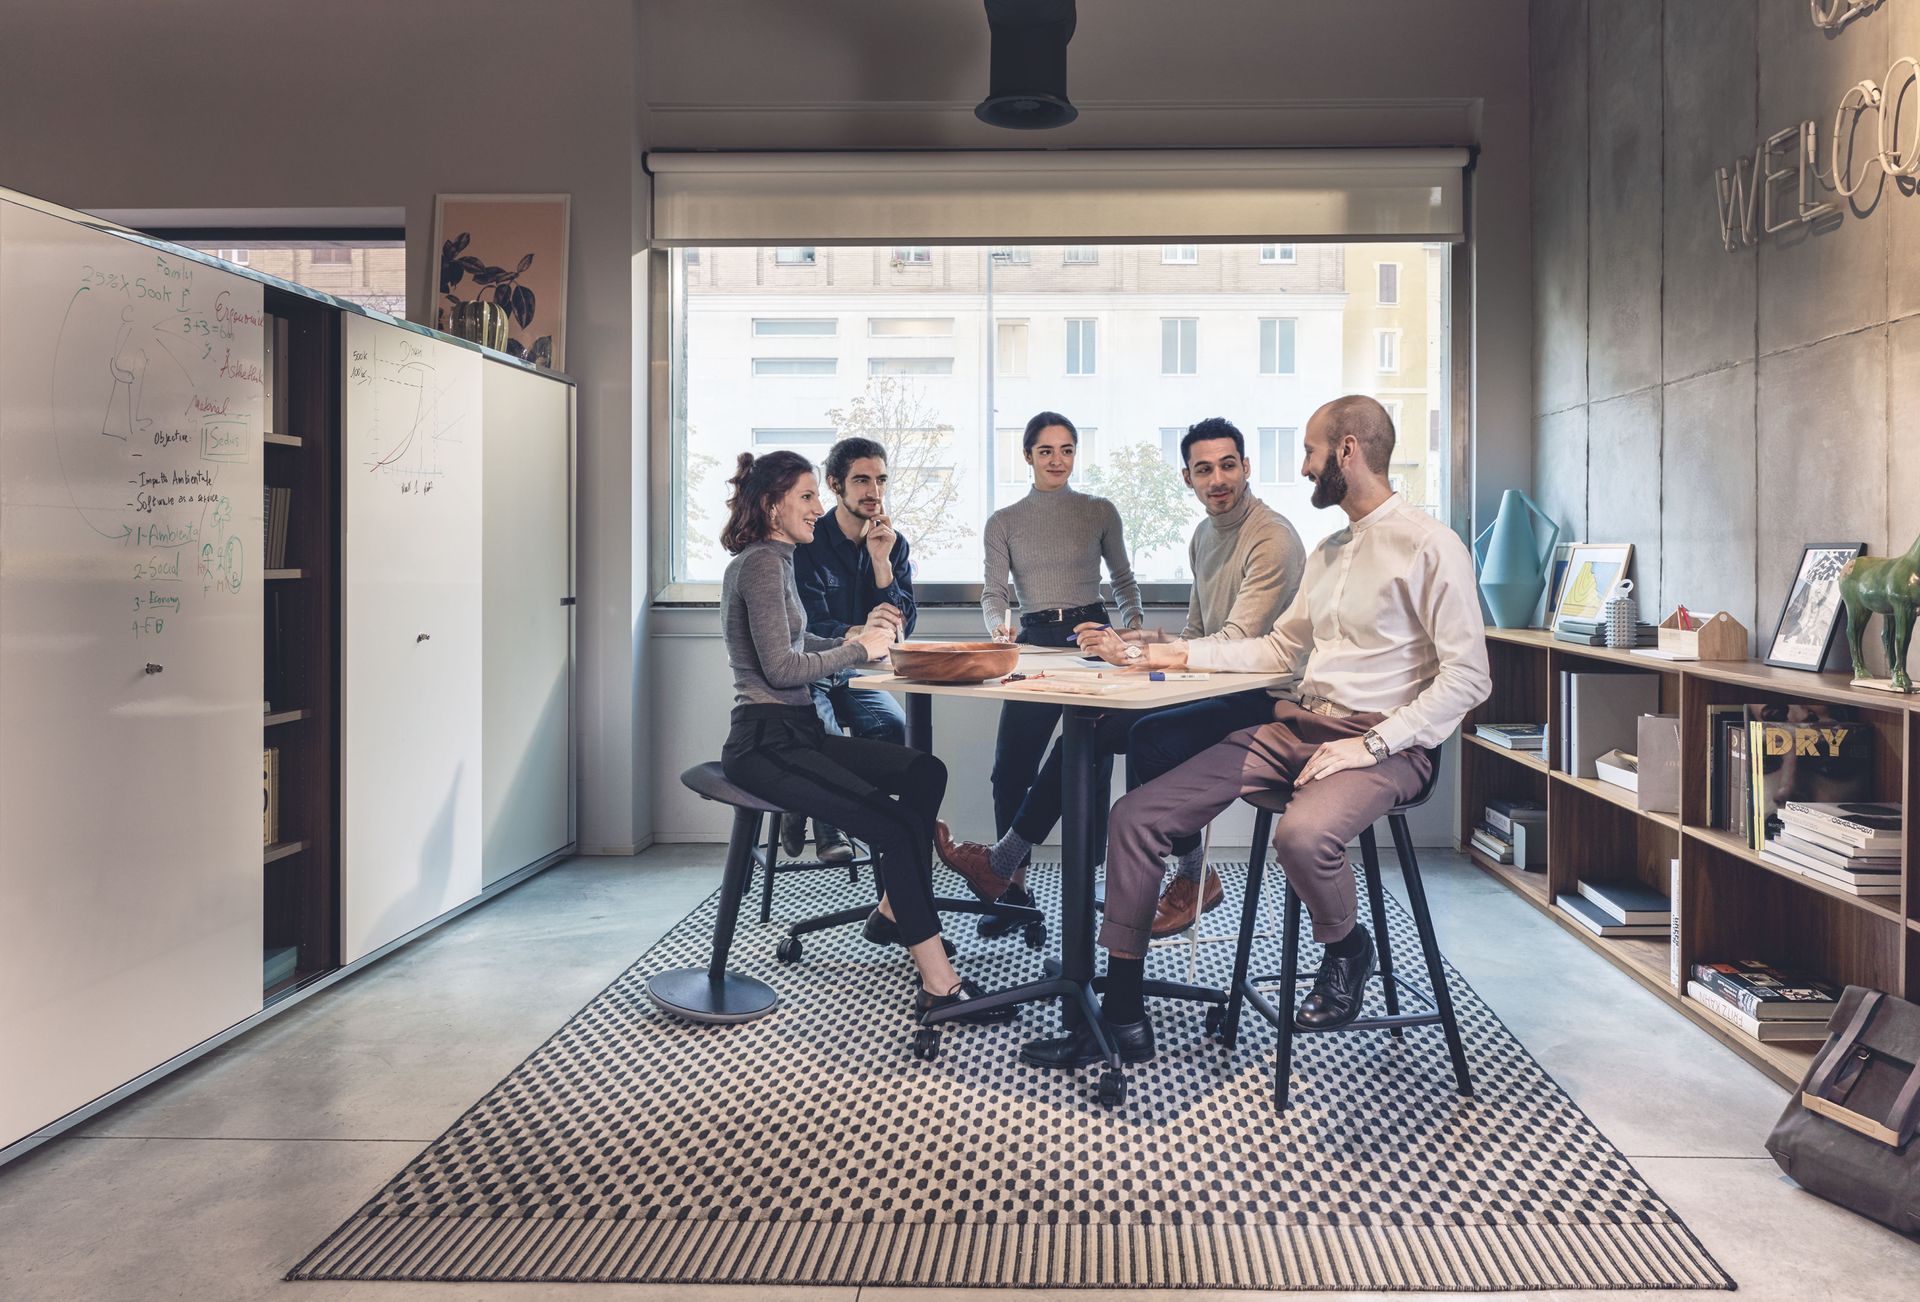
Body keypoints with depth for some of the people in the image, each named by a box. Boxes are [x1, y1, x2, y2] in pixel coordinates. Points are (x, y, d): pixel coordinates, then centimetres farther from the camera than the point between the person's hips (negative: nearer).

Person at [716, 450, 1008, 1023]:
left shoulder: (773, 560, 18)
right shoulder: (762, 563, -13)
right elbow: (781, 668, -18)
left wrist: (858, 637, 7)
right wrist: (859, 649, -6)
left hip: (797, 732, 10)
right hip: (766, 743, -10)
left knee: (925, 773, 1)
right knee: (895, 824, -20)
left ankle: (893, 911, 10)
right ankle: (938, 982, -18)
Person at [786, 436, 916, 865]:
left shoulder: (894, 545, 4)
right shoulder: (806, 544, -11)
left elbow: (903, 627, -4)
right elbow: (808, 630, -20)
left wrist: (881, 562, -16)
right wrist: (857, 633, -42)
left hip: (855, 674, 4)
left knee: (892, 724, -27)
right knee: (823, 731, -34)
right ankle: (828, 828, -8)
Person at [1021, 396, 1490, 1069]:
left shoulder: (1428, 545, -7)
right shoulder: (1329, 550, 19)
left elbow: (1466, 677, -12)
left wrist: (1371, 744, -19)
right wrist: (1183, 654, 17)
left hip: (1380, 742, -7)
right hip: (1292, 728, 8)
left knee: (1302, 834, -40)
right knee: (1135, 814, -7)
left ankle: (1346, 948, -2)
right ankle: (1120, 1017, 0)